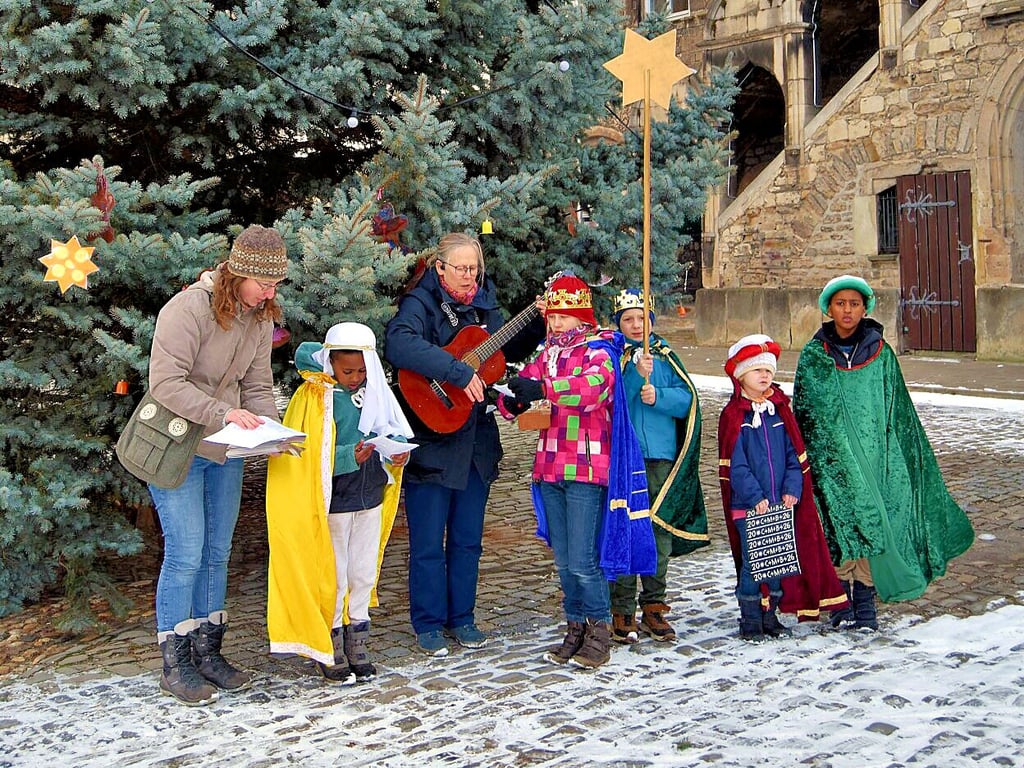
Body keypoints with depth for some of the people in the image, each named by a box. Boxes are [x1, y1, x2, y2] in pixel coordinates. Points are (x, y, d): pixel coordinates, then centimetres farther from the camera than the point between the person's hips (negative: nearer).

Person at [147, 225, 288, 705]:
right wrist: (224, 413, -32)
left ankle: (207, 652, 22)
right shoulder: (189, 308, -20)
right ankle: (175, 664, 5)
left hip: (225, 450, 7)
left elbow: (257, 386, 6)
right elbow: (165, 383, -25)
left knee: (218, 552, 10)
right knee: (186, 554, -7)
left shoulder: (261, 319, 4)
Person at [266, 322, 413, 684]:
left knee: (363, 575, 12)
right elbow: (307, 457, -15)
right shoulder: (314, 397, -11)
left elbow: (395, 432, 10)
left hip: (370, 501, 5)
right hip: (331, 503, -5)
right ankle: (328, 651, 18)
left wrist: (396, 452, -13)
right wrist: (350, 457, -27)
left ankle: (357, 645, 25)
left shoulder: (375, 394, 4)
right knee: (332, 579, 3)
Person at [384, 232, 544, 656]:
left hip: (476, 440, 6)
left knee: (468, 540, 14)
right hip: (431, 439, -6)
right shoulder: (421, 304, -11)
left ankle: (462, 618, 26)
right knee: (428, 544, 3)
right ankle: (429, 625, 16)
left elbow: (510, 349, 26)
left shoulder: (483, 305, 10)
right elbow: (398, 343, -33)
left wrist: (539, 323, 9)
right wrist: (459, 371, -34)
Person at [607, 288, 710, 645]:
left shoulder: (665, 355, 11)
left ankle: (654, 607, 16)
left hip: (661, 458, 3)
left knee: (661, 531, 5)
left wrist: (658, 396, -14)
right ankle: (623, 610, 5)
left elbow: (687, 399, 3)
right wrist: (637, 374, -22)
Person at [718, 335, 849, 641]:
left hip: (781, 504, 5)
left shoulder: (780, 411, 11)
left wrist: (793, 489, -5)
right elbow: (734, 463, -11)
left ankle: (770, 616, 22)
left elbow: (795, 455, 9)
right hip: (748, 507, -5)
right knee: (752, 562, -3)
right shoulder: (733, 415, -5)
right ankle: (750, 621, 8)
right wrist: (755, 497, -17)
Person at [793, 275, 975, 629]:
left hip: (873, 450, 1)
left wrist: (894, 457, 5)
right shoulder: (813, 356, 3)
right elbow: (803, 412, 4)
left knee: (874, 518, -1)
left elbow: (899, 413, 9)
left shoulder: (882, 354, 5)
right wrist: (804, 459, -1)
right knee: (840, 519, -1)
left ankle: (865, 596, 8)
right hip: (832, 453, -1)